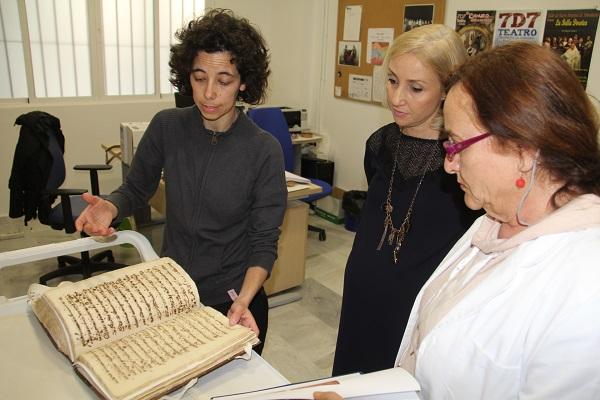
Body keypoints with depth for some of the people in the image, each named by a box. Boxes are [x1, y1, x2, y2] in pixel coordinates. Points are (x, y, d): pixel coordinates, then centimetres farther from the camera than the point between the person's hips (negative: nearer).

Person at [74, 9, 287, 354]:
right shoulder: (167, 127, -9)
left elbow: (264, 243, -14)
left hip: (234, 303, -2)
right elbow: (136, 189, 5)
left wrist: (243, 301, -29)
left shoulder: (264, 151, -17)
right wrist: (111, 208, -17)